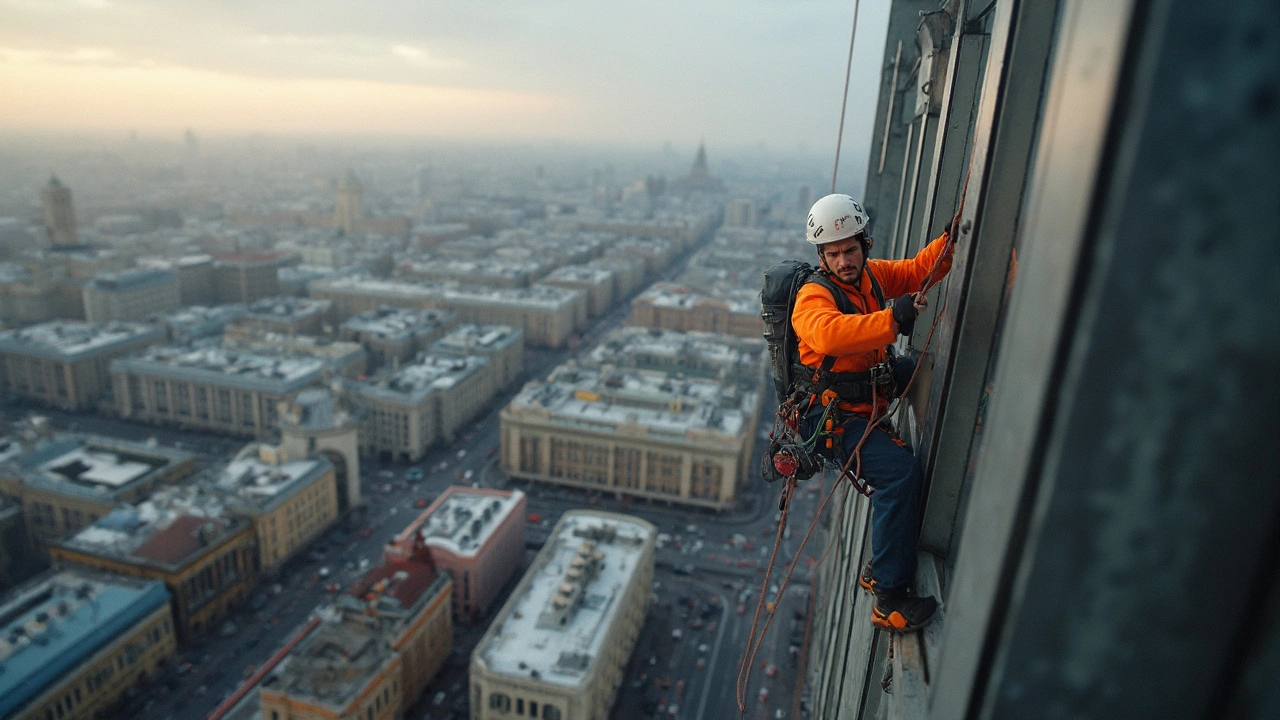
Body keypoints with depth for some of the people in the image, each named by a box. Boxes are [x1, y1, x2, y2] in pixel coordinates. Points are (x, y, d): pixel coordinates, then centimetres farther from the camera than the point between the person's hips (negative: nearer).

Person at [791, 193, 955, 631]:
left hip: (870, 396, 9)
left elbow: (918, 271, 17)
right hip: (832, 415, -9)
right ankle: (890, 599, -14)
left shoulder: (873, 275, 4)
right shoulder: (813, 297, -21)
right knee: (902, 471, -26)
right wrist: (893, 318, -53)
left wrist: (951, 241, 0)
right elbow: (829, 334, -43)